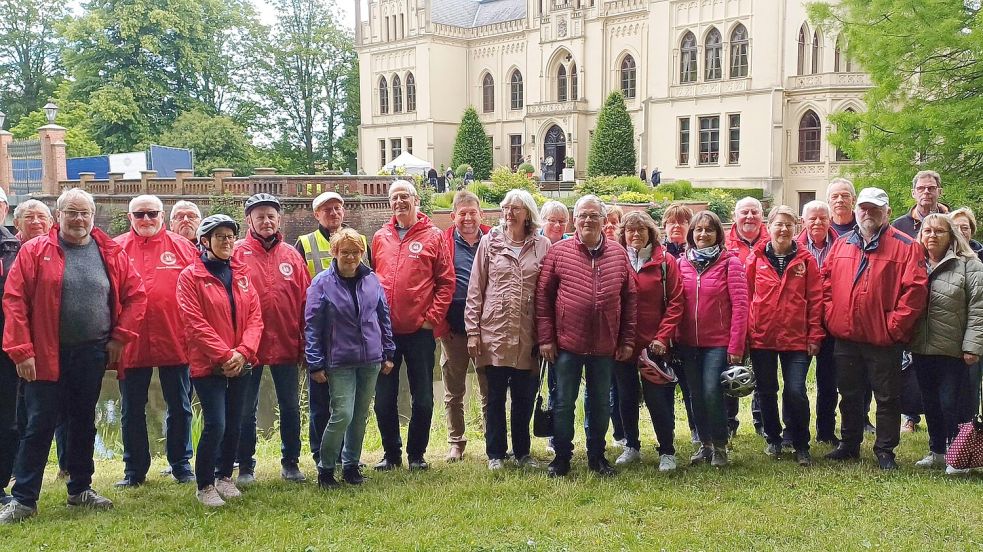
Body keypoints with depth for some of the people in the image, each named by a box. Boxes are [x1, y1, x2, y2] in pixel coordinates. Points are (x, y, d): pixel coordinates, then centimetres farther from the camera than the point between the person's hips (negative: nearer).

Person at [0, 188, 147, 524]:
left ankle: (81, 490, 27)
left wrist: (119, 338, 1)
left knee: (83, 423, 14)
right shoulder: (35, 251, -3)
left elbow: (135, 295, 8)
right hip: (46, 356, -3)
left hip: (92, 356, 3)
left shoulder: (111, 254, 3)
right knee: (39, 426, 1)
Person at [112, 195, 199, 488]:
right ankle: (134, 469, 24)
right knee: (132, 411, 11)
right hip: (131, 344, 1)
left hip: (174, 342, 0)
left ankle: (181, 464, 25)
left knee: (179, 407, 11)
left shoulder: (183, 247, 2)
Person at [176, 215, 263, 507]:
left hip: (240, 364, 5)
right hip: (208, 364, -5)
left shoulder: (241, 275, 10)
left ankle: (224, 477, 30)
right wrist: (224, 355, -17)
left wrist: (243, 352, -10)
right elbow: (196, 322, -12)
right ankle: (205, 486, 7)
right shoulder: (190, 276, -5)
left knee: (234, 425, 12)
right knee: (215, 425, -10)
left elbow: (255, 317, 5)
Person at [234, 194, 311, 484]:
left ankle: (290, 462, 25)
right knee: (246, 409, 8)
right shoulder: (237, 254, -3)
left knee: (290, 406, 11)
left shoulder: (292, 255, 5)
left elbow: (305, 300, 5)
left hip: (287, 344, 3)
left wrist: (305, 342, 1)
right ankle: (246, 465, 21)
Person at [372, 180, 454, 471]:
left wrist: (433, 317, -9)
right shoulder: (380, 237, 9)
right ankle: (391, 453, 24)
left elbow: (446, 282, -2)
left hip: (420, 330, -3)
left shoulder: (433, 237, 0)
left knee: (423, 398, 6)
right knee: (384, 398, 9)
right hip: (384, 330, 3)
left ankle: (416, 453, 21)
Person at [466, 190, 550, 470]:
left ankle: (522, 452, 25)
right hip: (494, 332, 0)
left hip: (527, 335, 0)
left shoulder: (543, 245, 2)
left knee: (525, 397, 10)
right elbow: (475, 289, 3)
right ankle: (495, 454, 21)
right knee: (495, 397, 8)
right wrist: (473, 331, -2)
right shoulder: (490, 241, 3)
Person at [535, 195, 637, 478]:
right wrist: (545, 338, -5)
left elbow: (630, 298, 7)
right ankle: (562, 457, 21)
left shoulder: (619, 254, 5)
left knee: (600, 404, 13)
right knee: (564, 403, 7)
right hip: (567, 344, -2)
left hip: (605, 347, 2)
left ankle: (597, 456, 27)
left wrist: (627, 340, 4)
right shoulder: (558, 252, -1)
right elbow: (543, 296, -1)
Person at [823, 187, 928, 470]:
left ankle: (885, 450, 19)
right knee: (849, 396, 16)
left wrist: (895, 325, -14)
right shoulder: (841, 244, 9)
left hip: (884, 340, -4)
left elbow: (915, 288, -11)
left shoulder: (905, 246, -4)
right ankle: (849, 444, 30)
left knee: (887, 398, 6)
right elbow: (826, 282, 12)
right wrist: (831, 316, 1)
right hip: (845, 337, 4)